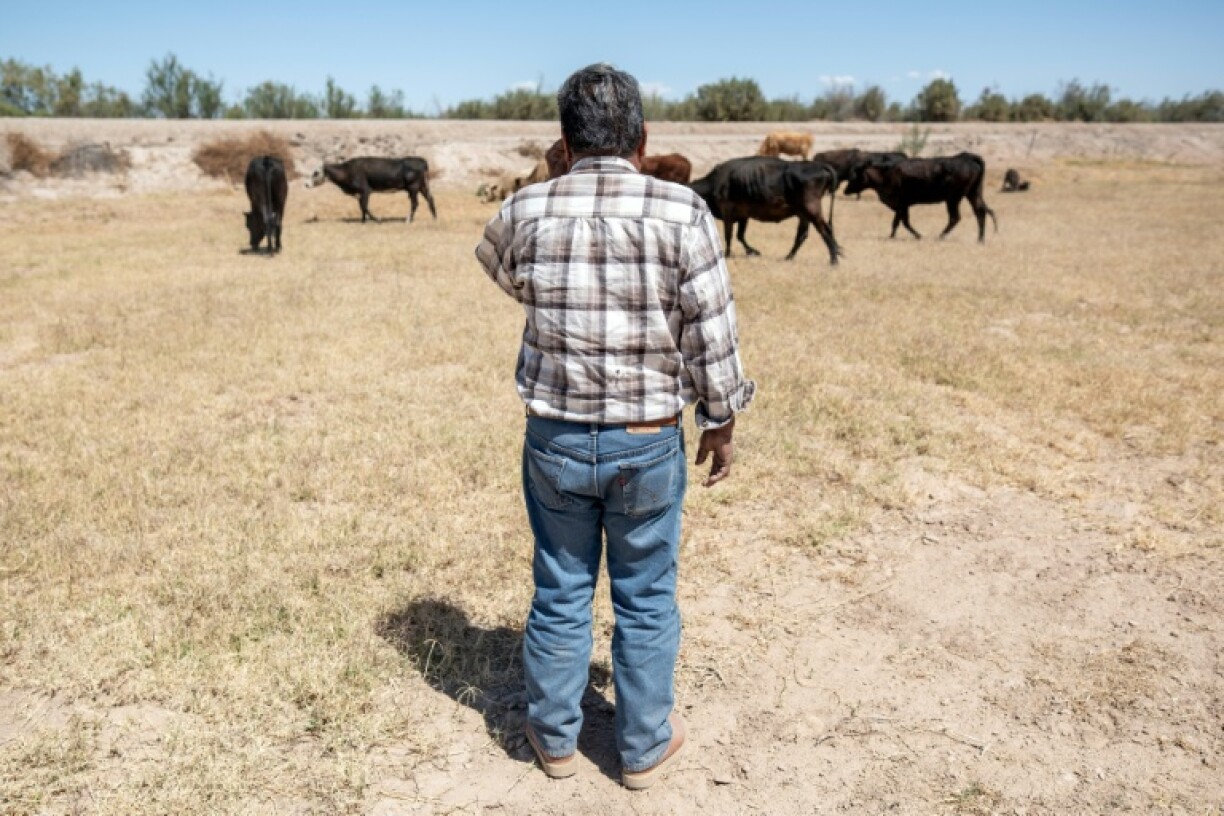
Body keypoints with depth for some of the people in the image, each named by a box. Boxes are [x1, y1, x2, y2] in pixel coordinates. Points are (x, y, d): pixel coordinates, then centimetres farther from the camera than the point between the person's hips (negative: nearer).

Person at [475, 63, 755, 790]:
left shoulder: (526, 211, -6)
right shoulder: (682, 212, -13)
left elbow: (500, 268, 17)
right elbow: (713, 332, -9)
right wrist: (721, 422, 4)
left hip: (556, 438, 2)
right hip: (648, 443, -1)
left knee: (560, 593, 18)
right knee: (646, 599, 15)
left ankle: (555, 738, 36)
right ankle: (645, 748, 32)